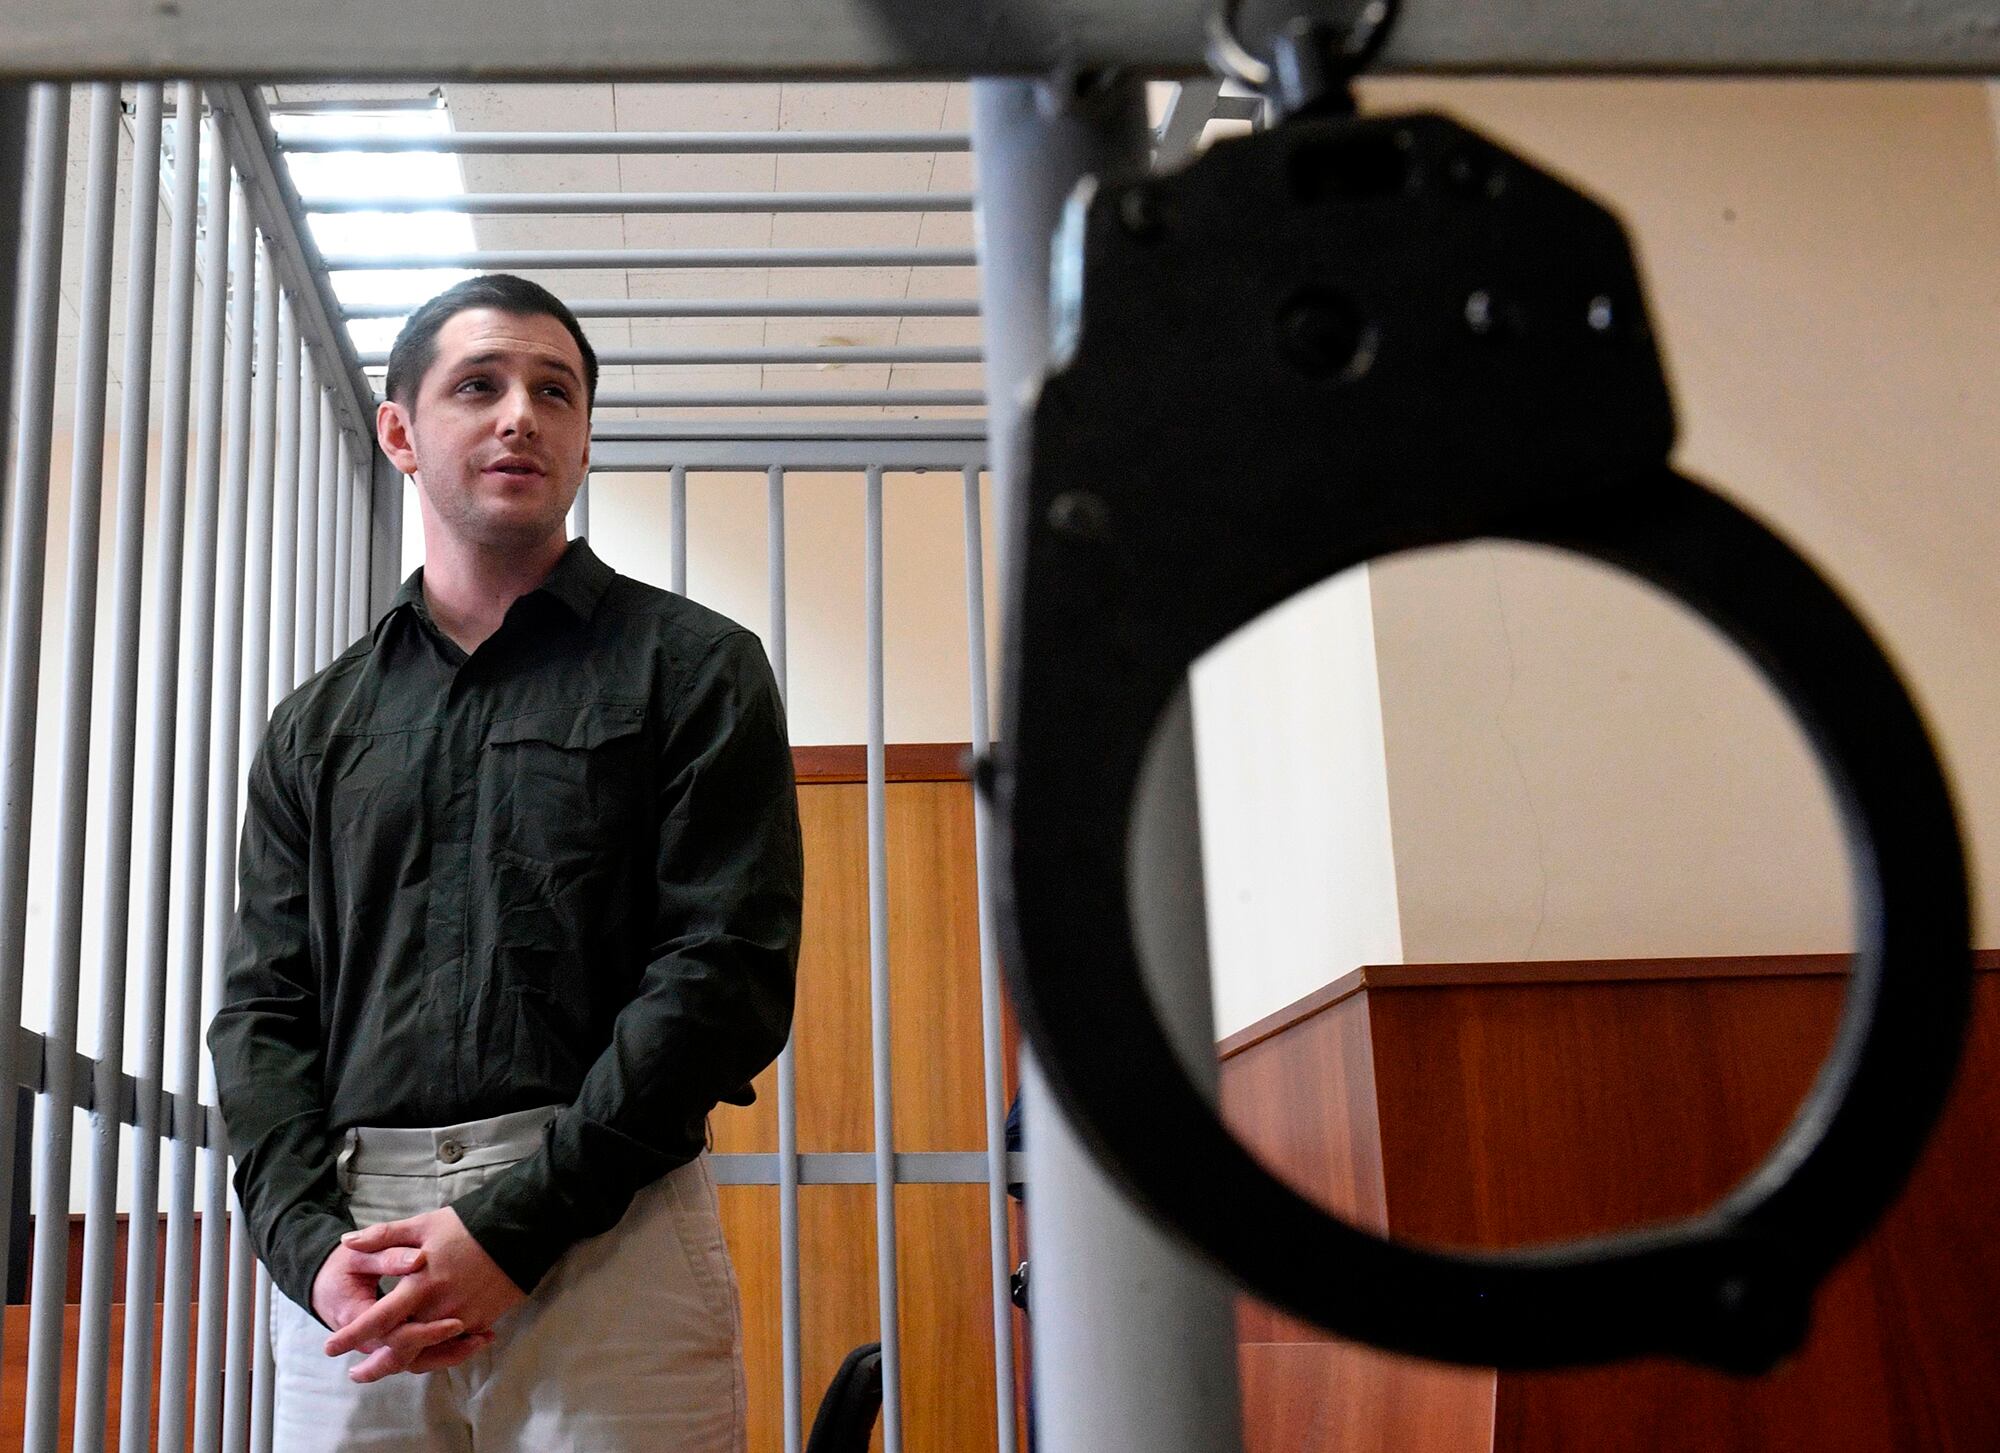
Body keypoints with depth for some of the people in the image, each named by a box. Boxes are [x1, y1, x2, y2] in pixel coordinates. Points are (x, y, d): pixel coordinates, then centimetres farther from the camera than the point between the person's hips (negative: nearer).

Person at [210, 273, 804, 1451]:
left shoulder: (694, 669, 3)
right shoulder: (318, 726, 15)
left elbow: (729, 973, -6)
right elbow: (264, 1009, 10)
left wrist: (511, 1226, -13)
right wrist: (313, 1243, -8)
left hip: (610, 1246, -3)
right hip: (351, 1238, 3)